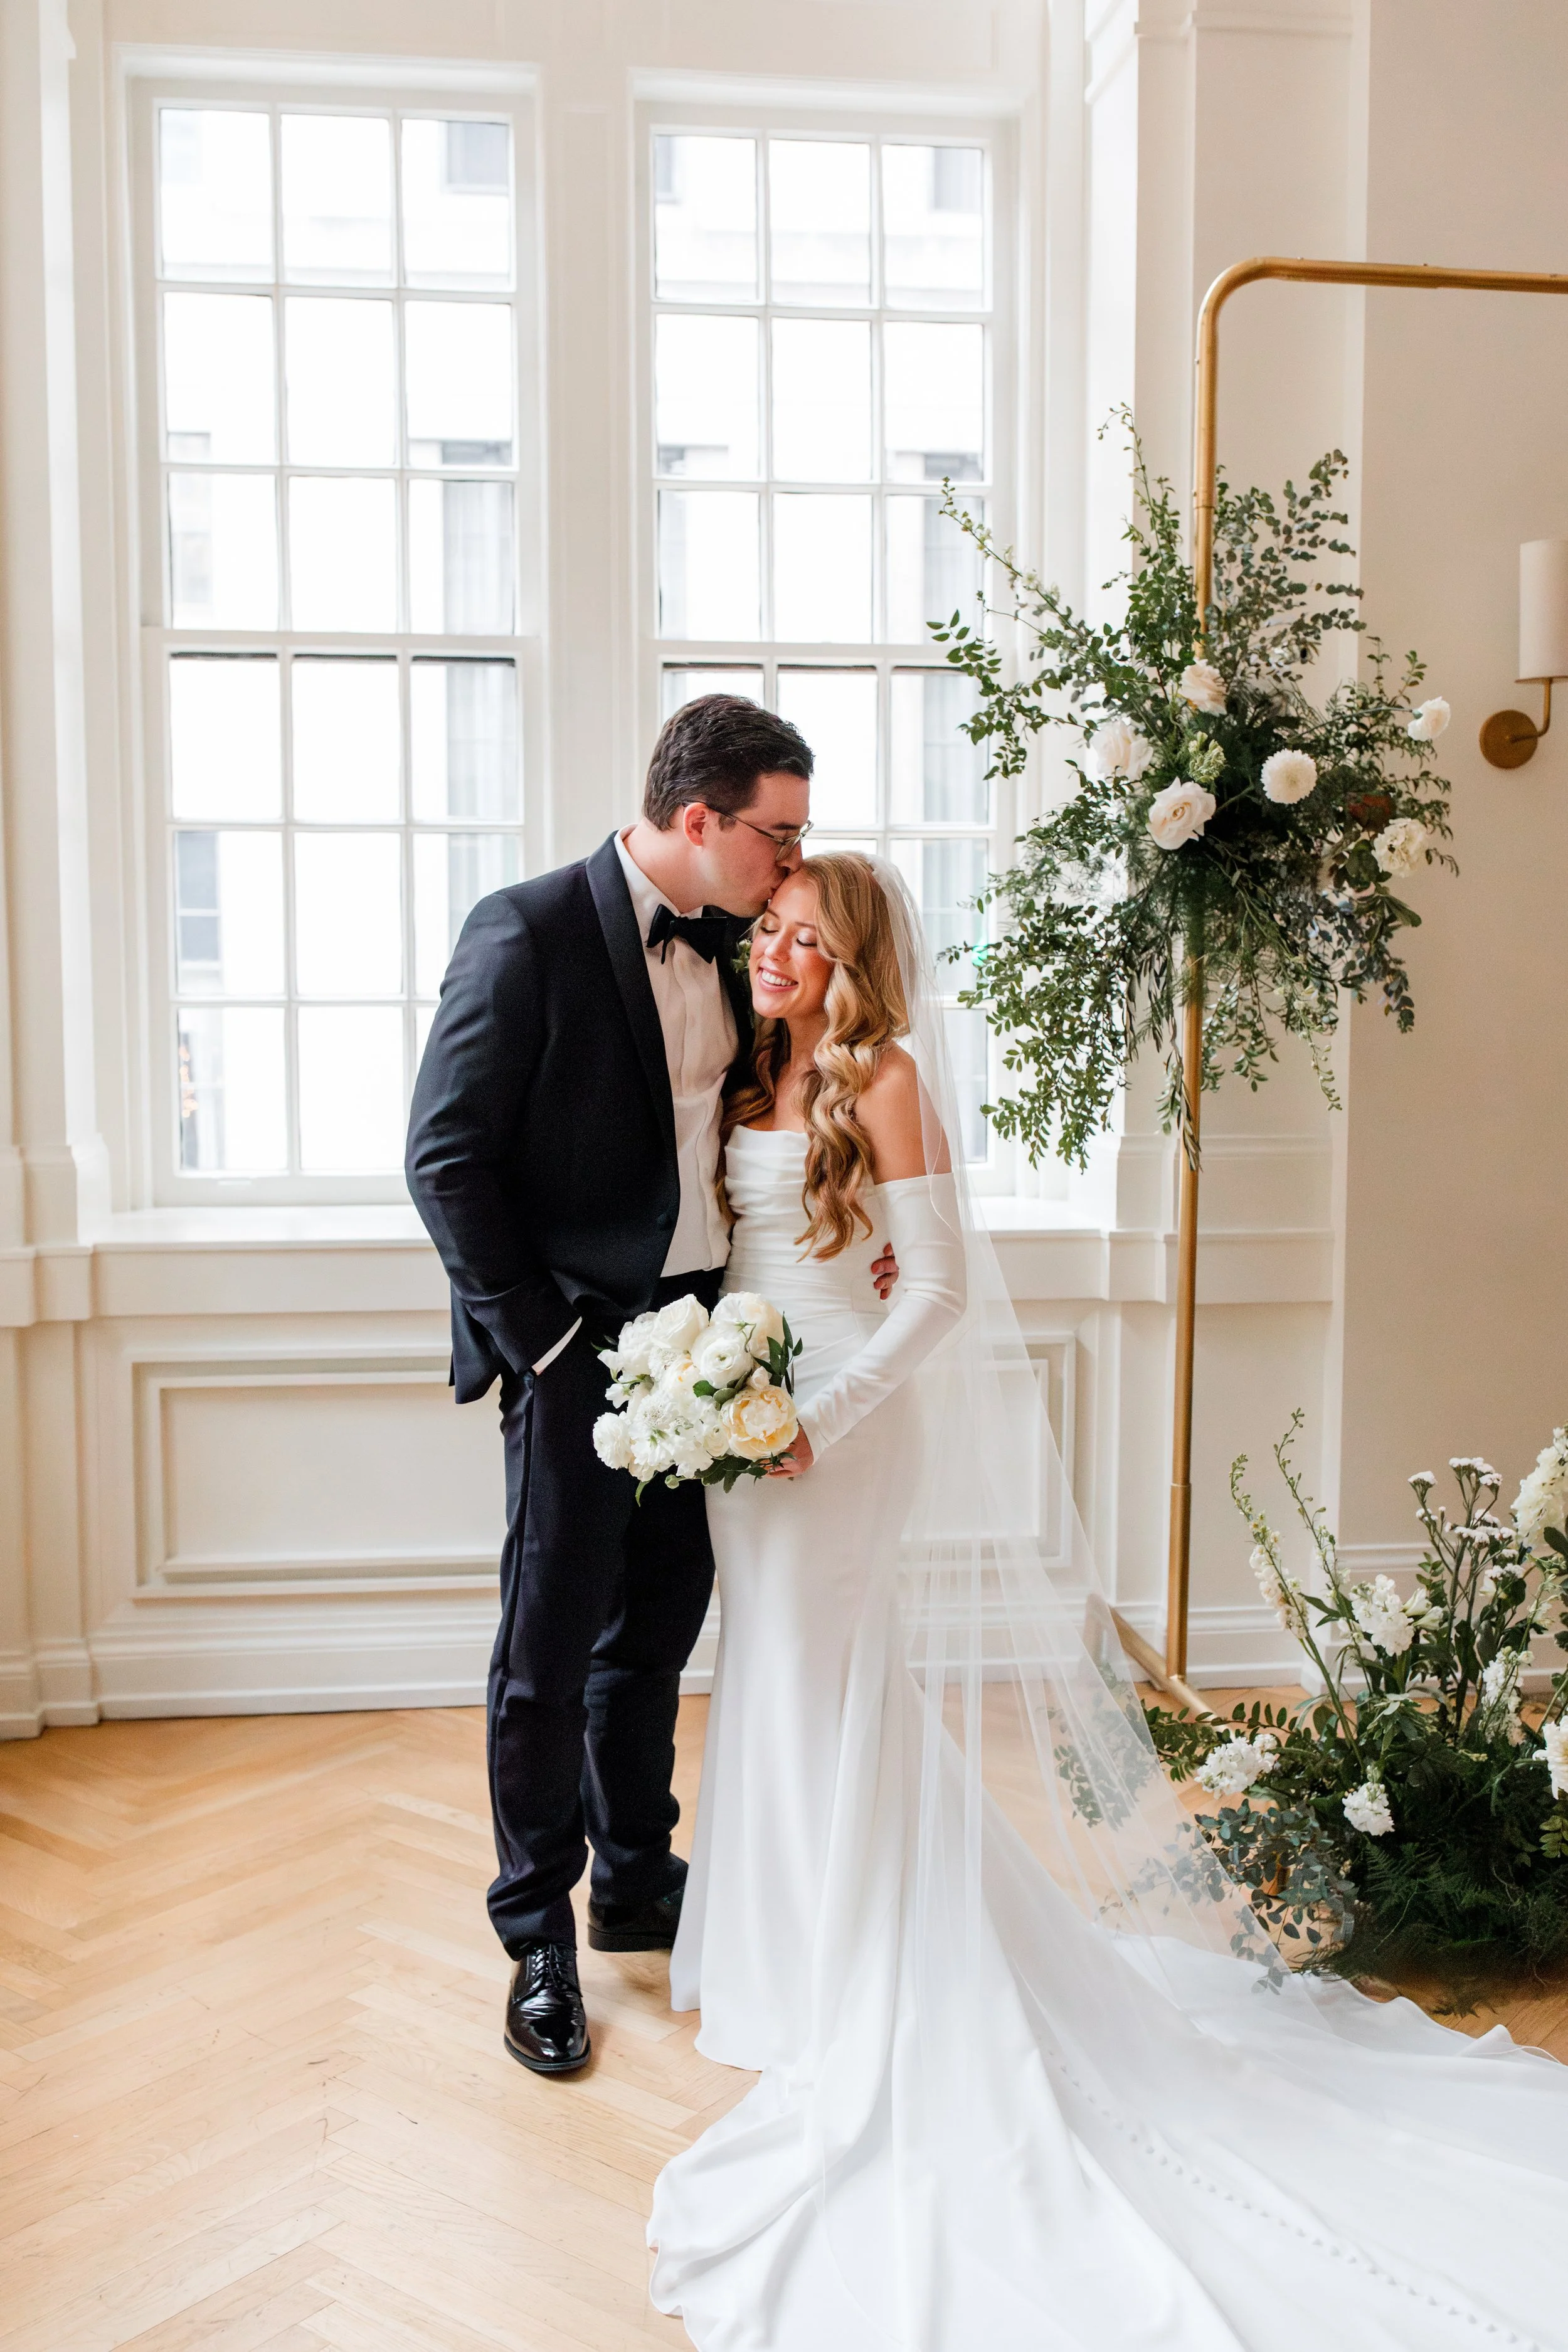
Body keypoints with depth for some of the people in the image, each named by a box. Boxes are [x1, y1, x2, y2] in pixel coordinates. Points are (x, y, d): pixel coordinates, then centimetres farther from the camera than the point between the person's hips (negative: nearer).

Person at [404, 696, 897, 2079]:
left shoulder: (726, 942, 7)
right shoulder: (529, 933, -14)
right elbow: (447, 1156, -14)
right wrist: (538, 1335, -15)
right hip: (579, 1346, -6)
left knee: (658, 1629, 17)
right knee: (551, 1648, 4)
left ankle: (638, 1885, 35)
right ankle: (538, 1941, 21)